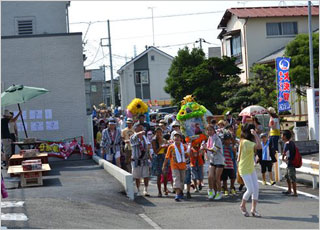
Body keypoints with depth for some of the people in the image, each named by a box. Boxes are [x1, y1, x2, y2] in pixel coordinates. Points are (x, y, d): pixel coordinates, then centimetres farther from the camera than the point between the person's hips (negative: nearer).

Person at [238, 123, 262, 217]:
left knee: (256, 188, 3)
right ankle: (242, 206, 17)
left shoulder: (243, 141, 8)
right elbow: (259, 146, -34)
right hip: (244, 170, -10)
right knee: (250, 189, -8)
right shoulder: (246, 142, -23)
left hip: (251, 168, 10)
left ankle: (253, 209, 9)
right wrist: (255, 134, -32)